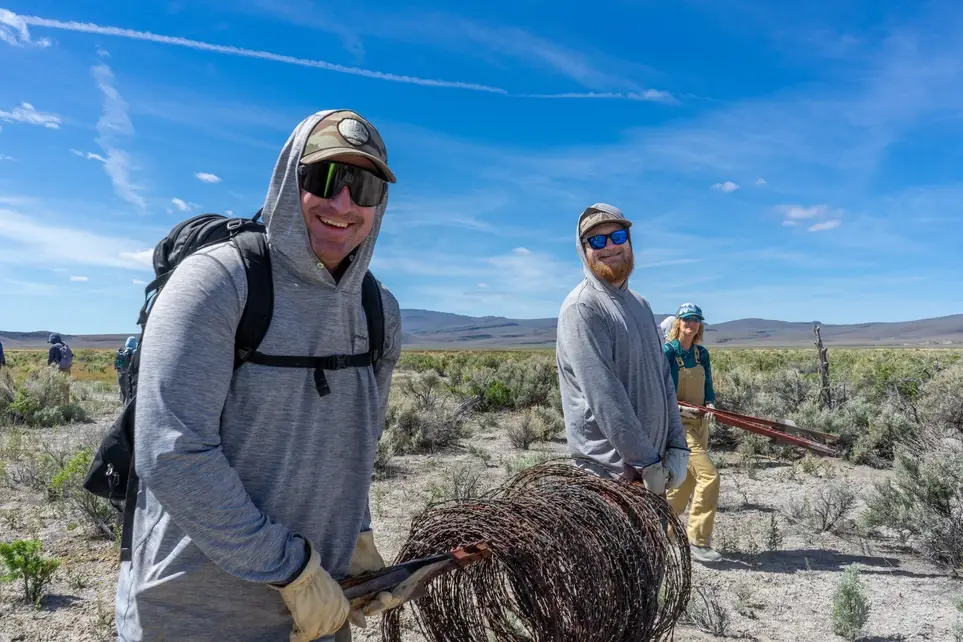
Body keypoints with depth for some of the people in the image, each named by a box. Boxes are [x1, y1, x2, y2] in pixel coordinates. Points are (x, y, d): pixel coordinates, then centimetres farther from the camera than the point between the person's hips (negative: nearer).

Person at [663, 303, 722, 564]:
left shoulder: (702, 353, 9)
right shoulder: (667, 352, -10)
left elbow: (708, 386, 12)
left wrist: (710, 404, -9)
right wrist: (680, 408, -25)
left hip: (699, 424, 7)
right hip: (678, 423, -7)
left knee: (687, 482, 13)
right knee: (708, 475, -16)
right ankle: (698, 541, -5)